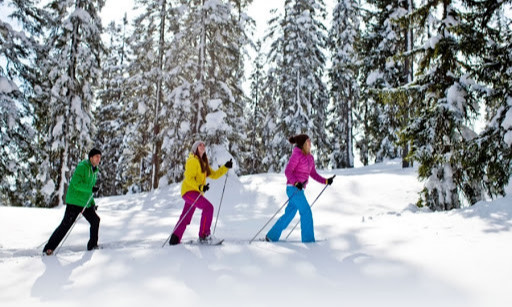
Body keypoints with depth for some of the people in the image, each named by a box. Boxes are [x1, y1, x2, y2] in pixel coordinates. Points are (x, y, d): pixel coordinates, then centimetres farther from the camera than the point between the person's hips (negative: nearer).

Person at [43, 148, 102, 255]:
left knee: (95, 221, 7)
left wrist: (92, 202, 17)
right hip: (75, 201, -8)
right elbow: (76, 183, -22)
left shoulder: (94, 170, 16)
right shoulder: (82, 167, -11)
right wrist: (91, 189, -24)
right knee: (65, 225, -8)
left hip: (85, 203, 9)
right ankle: (49, 248, -1)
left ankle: (92, 246, 18)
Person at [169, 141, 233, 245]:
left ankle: (174, 240, 18)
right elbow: (189, 178, -17)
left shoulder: (204, 163, 18)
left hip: (196, 193, 9)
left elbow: (214, 175, 19)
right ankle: (203, 235, -16)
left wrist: (226, 167, 9)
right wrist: (199, 187, -32)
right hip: (189, 191, -9)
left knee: (185, 218, 11)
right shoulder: (193, 161, -9)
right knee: (208, 207, -20)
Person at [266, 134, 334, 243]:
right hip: (293, 188, -8)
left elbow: (313, 174, 18)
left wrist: (325, 181, 8)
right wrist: (296, 183, -30)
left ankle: (271, 236, 17)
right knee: (306, 211, -9)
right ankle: (308, 239, -2)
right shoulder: (296, 155, -10)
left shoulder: (310, 157, 14)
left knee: (289, 214, 10)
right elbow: (288, 171, -16)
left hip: (299, 189, 8)